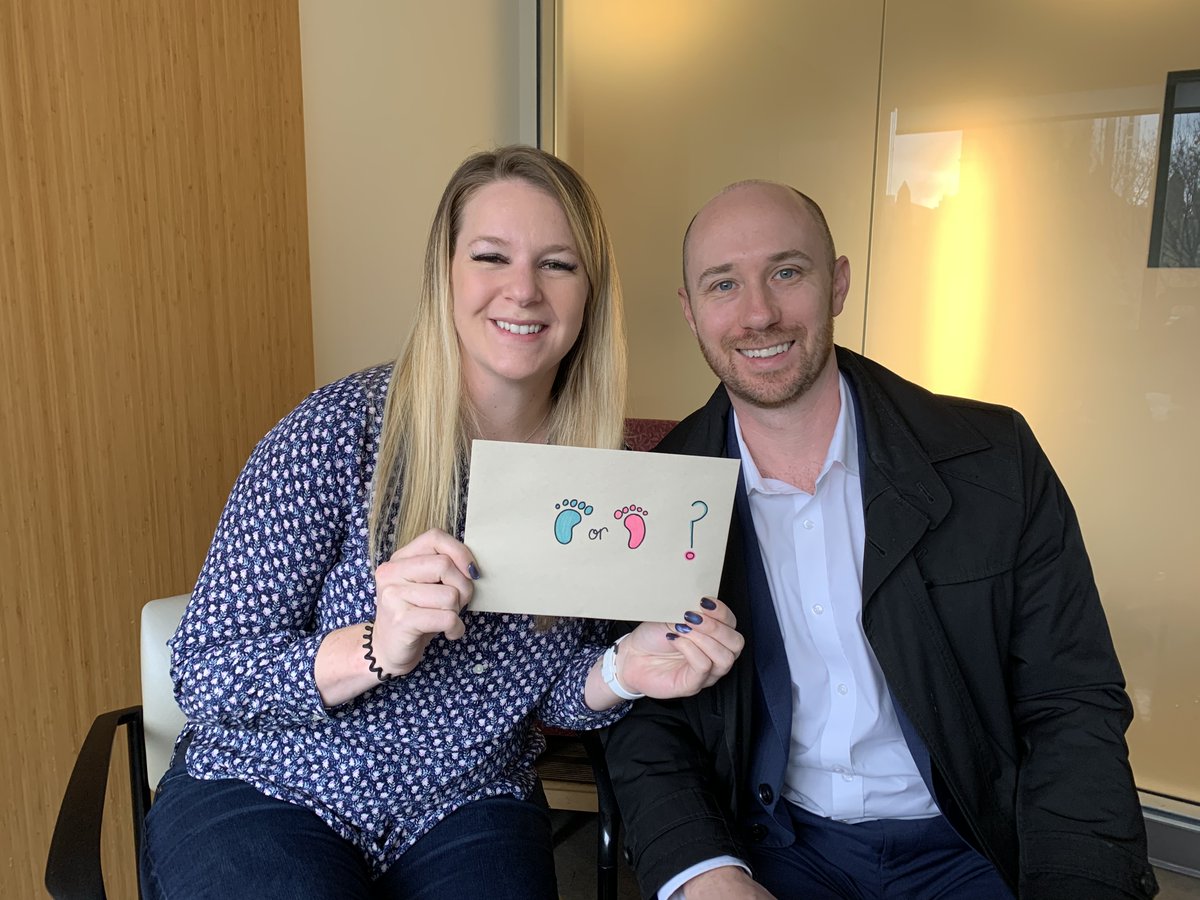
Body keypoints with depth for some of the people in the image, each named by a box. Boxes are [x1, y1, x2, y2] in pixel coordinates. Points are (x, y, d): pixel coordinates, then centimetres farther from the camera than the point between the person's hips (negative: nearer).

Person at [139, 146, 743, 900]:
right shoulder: (339, 431, -18)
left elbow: (551, 692, 3)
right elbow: (205, 673, -15)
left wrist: (623, 672, -18)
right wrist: (377, 649, -32)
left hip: (467, 813, 3)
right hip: (268, 793, -2)